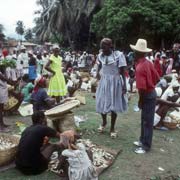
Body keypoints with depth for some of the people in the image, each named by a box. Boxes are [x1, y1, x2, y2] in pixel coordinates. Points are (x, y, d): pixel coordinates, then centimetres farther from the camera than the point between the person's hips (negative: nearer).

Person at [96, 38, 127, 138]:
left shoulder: (118, 55, -13)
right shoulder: (101, 55, 0)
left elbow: (122, 71, -11)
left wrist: (124, 84, -13)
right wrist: (98, 72, 14)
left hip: (115, 82, -4)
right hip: (104, 81, 4)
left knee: (114, 105, 3)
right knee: (102, 103, 10)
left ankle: (112, 128, 18)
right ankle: (104, 122, 37)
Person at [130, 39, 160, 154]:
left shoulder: (139, 68, -24)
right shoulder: (149, 63, 2)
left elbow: (142, 88, -26)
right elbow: (157, 78, 9)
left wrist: (140, 101, -13)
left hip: (147, 96, -9)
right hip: (152, 93, 9)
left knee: (147, 121, 2)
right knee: (144, 120, 20)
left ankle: (146, 146, 14)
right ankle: (143, 140, 33)